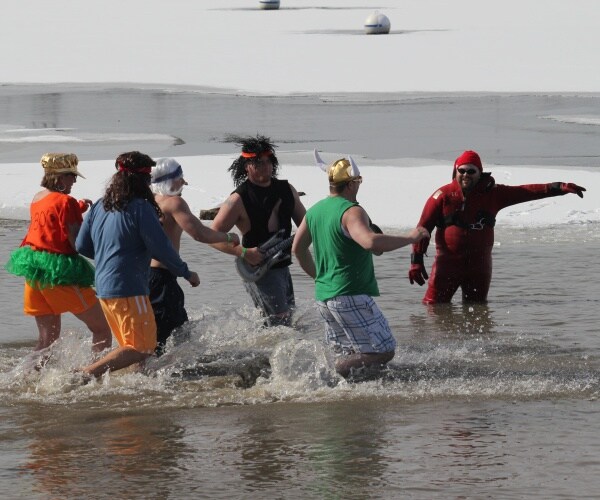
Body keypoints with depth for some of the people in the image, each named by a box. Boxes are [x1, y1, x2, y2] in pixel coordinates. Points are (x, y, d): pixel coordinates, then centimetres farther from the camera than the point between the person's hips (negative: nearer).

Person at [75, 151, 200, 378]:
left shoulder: (100, 206, 9)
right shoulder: (140, 208, -13)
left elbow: (82, 246, 12)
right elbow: (161, 249, -14)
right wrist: (186, 273, 1)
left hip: (103, 288, 9)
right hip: (129, 289, -8)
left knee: (130, 344, 18)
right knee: (142, 347, -5)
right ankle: (87, 374, -17)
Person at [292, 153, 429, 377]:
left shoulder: (315, 211, 11)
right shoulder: (351, 212, -15)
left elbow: (298, 249, 23)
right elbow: (371, 242, -33)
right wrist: (410, 238, -22)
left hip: (323, 297, 9)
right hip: (351, 297, -9)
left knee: (349, 356, 18)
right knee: (384, 351, -7)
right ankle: (339, 371, -18)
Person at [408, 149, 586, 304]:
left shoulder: (492, 194, 2)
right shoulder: (443, 196, -5)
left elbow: (527, 192, -3)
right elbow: (424, 227, -3)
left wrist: (560, 188, -12)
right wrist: (416, 260, -10)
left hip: (479, 265, 3)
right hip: (447, 261, -3)